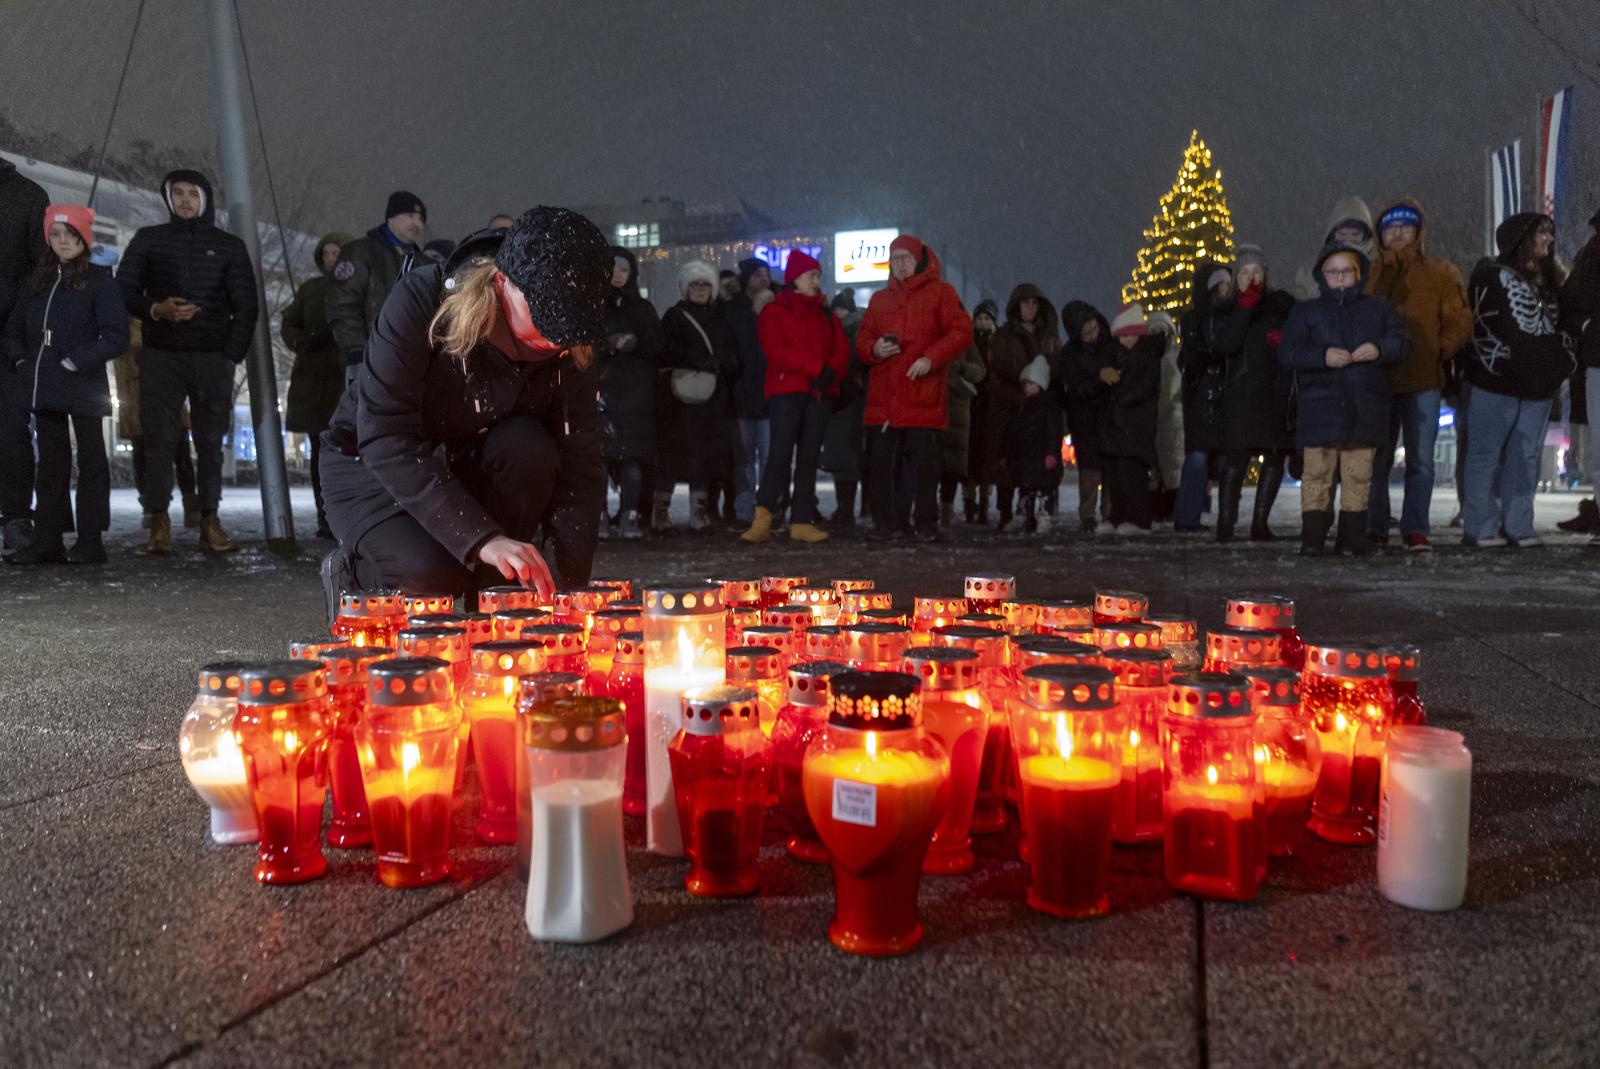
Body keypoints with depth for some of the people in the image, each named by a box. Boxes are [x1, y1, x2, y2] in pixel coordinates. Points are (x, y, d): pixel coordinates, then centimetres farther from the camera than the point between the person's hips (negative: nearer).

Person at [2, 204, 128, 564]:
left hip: (84, 389, -6)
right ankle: (47, 540, 14)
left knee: (91, 462, 0)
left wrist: (76, 362, -15)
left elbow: (116, 336, -12)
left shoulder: (99, 281, -4)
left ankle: (90, 541, 5)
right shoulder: (37, 281, 14)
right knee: (51, 463, 9)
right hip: (45, 388, 6)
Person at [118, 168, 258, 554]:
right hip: (161, 355, 0)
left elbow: (247, 305, 10)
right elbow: (124, 290, 11)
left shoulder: (229, 246, 12)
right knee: (159, 439, -5)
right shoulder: (148, 239, 13)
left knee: (210, 441, -1)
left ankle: (210, 522, 2)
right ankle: (159, 523, -3)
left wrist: (232, 354, -1)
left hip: (213, 358, 0)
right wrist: (156, 309, -11)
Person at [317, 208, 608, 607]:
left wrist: (574, 581, -29)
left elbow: (579, 464, -17)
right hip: (372, 466, -3)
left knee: (527, 446, -30)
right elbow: (386, 440, -35)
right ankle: (348, 570, 5)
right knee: (432, 574, -32)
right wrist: (481, 537, -45)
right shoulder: (422, 301, -29)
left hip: (470, 465, 4)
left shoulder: (572, 348, -17)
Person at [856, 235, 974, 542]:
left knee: (925, 462, -1)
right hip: (883, 398, 4)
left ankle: (925, 523, 7)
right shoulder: (879, 298, 19)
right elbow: (862, 339, 19)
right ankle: (885, 521, 11)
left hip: (923, 396, -4)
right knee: (880, 462, 2)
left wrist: (931, 358, -15)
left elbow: (961, 332, -3)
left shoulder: (940, 292, 6)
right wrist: (874, 349, -5)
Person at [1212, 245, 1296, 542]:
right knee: (1236, 459, -11)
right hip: (1242, 397, -3)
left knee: (1276, 458, 4)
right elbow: (1224, 344, -12)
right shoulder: (1228, 309, 6)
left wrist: (1286, 340, -4)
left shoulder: (1282, 304, 11)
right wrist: (1245, 305, -13)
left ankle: (1260, 522, 11)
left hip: (1279, 394, 3)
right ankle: (1225, 522, -9)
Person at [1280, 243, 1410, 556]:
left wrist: (1380, 349, -15)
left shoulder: (1379, 309, 16)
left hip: (1365, 407, 2)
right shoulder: (1305, 312, 9)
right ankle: (1312, 537, -2)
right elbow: (1287, 353, -1)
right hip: (1320, 406, -2)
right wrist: (1323, 356, -18)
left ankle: (1353, 535, 12)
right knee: (1317, 473, -5)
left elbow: (1401, 342, 7)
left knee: (1359, 476, 5)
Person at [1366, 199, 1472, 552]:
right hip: (1377, 380, 1)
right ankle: (1375, 529, 10)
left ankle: (1415, 529, 5)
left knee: (1421, 460, -1)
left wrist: (1438, 351, -6)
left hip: (1423, 381, 0)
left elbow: (1460, 321, 7)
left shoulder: (1440, 272, 7)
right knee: (1376, 459, 2)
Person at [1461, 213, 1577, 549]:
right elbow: (1485, 326, -8)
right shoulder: (1492, 275, -1)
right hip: (1497, 383, -7)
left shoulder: (1548, 282, 22)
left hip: (1539, 385, 7)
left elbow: (1559, 327, 25)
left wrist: (1565, 360, 10)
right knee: (1486, 454, -5)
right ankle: (1480, 527, -2)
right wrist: (1499, 364, -15)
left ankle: (1518, 525, 11)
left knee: (1527, 457, 6)